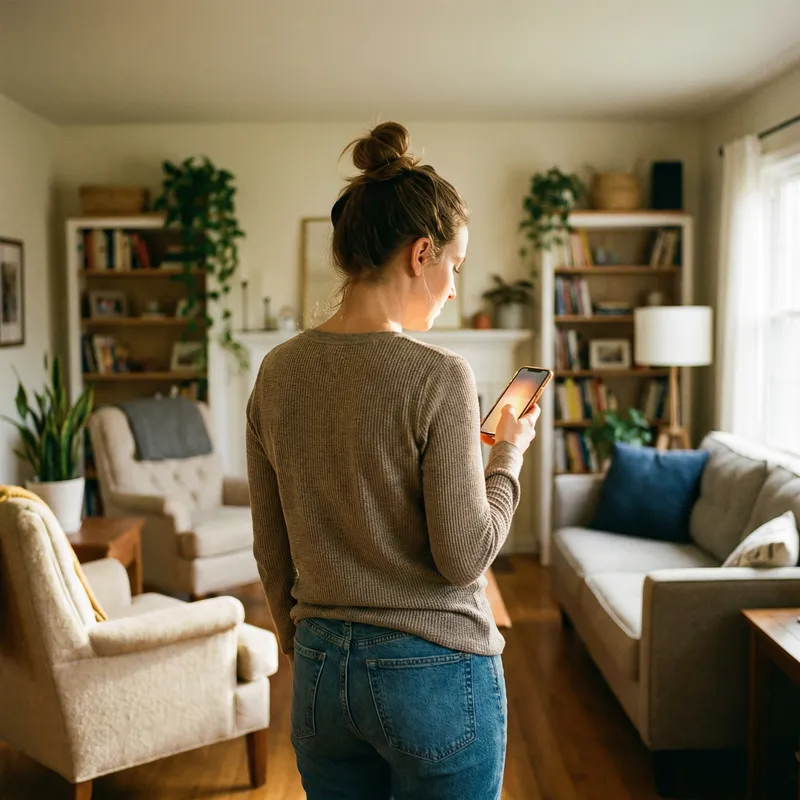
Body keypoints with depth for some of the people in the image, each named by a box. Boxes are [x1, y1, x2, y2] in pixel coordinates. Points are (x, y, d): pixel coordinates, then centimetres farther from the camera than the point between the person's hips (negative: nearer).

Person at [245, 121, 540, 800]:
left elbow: (270, 548, 5)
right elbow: (465, 555, -16)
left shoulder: (277, 373, -2)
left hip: (320, 672, 5)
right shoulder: (438, 376, -19)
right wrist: (509, 451, -2)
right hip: (434, 670, -5)